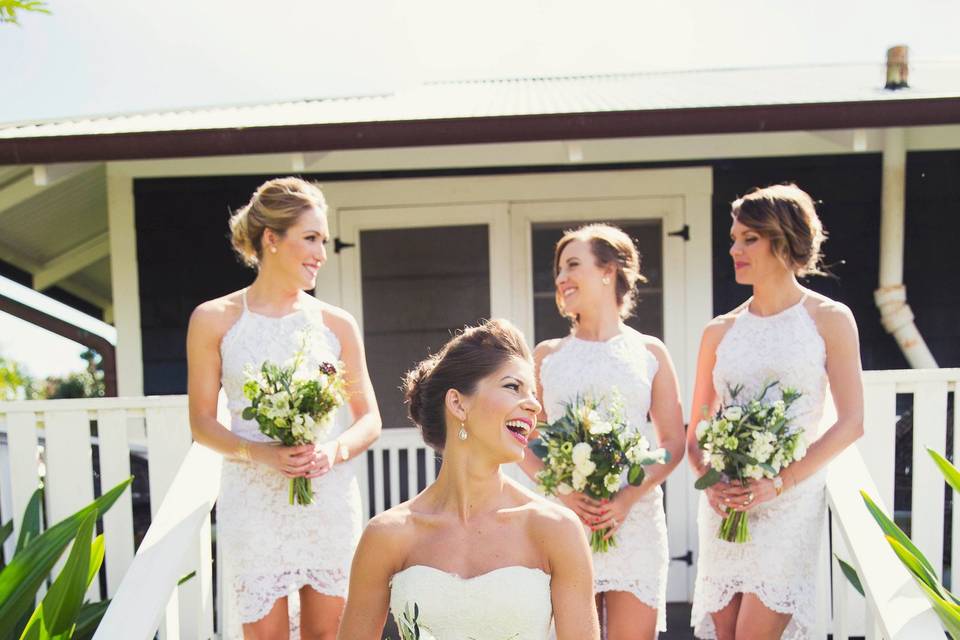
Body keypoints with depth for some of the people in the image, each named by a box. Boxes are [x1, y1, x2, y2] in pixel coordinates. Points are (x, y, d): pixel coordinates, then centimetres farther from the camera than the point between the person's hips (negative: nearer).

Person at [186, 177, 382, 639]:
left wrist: (334, 450, -15)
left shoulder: (337, 324, 4)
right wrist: (260, 453, -17)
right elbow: (202, 423, 1)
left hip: (330, 500, 2)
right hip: (253, 501, -2)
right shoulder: (214, 320, 0)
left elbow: (369, 419, 6)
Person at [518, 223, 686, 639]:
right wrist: (562, 492, -11)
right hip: (564, 518, 1)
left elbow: (673, 443, 4)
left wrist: (630, 497, -12)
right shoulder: (547, 355, 9)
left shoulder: (649, 352, 7)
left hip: (635, 516, 0)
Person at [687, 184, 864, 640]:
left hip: (790, 501, -3)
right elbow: (695, 431, 10)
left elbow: (851, 423, -6)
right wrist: (709, 480, -9)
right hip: (723, 503, 4)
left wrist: (781, 481, -15)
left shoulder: (829, 319, -1)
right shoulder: (720, 331, 7)